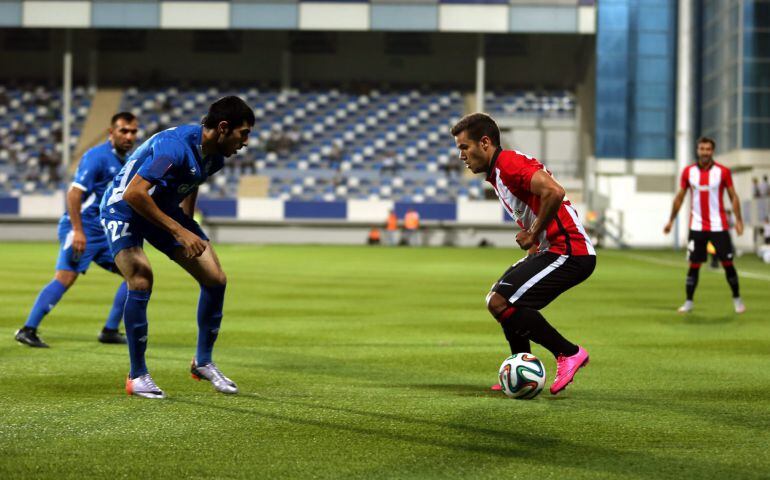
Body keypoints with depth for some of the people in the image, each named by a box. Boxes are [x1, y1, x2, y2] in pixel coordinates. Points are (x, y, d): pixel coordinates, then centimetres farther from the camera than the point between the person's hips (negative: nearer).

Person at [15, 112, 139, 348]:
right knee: (65, 277, -20)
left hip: (104, 232, 9)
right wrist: (78, 231, -25)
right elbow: (74, 193, -19)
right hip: (83, 229, -9)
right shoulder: (97, 156, -13)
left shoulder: (122, 160, 14)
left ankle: (110, 330, 8)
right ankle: (28, 330, -16)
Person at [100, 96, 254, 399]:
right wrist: (179, 232, -36)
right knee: (141, 281, -27)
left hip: (166, 210, 8)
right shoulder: (176, 146, -33)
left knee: (215, 279, -1)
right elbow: (133, 194, -39)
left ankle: (203, 362, 17)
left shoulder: (214, 155, -5)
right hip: (124, 209, -8)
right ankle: (137, 376, -11)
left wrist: (190, 230, 14)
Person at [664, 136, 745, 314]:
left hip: (719, 226, -1)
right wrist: (671, 220, 9)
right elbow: (679, 197, 10)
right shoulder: (688, 172, 1)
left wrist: (738, 220, -8)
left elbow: (733, 196, 1)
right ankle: (688, 302, 8)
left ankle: (737, 299, 16)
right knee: (694, 265, 1)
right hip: (697, 226, 1)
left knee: (727, 263, 1)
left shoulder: (723, 171, -4)